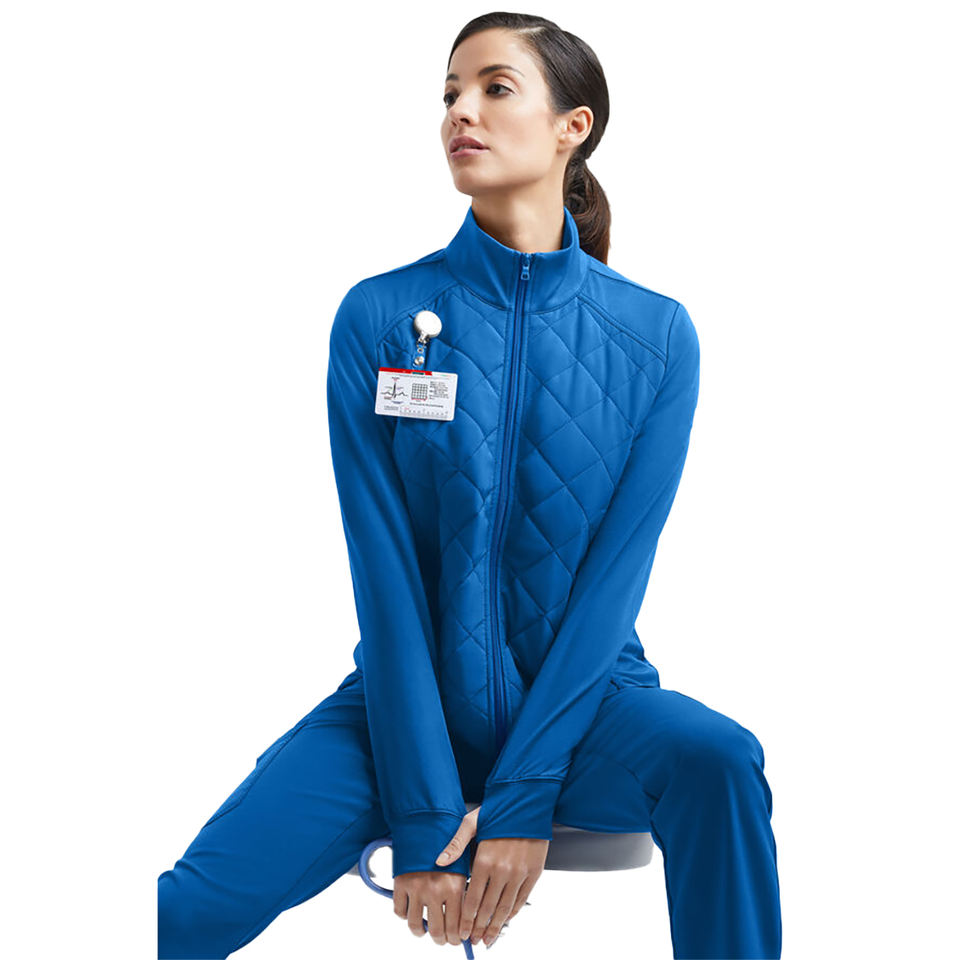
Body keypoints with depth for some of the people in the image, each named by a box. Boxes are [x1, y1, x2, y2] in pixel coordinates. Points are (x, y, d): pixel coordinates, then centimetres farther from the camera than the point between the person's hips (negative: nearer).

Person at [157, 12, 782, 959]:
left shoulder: (655, 336, -4)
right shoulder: (379, 317, -5)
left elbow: (615, 578, -9)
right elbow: (385, 577, -10)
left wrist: (520, 800, -17)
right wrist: (424, 817, -16)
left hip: (581, 700, 1)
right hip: (407, 703, 0)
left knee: (717, 762, -32)